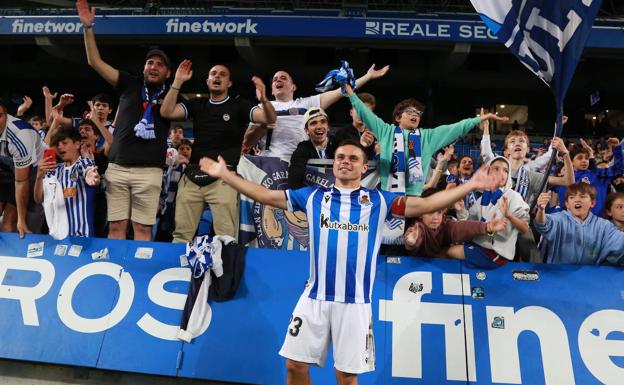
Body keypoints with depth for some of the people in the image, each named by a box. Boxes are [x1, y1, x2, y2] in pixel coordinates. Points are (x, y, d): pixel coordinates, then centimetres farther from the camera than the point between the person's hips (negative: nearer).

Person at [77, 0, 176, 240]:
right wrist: (88, 27, 4)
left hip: (148, 170, -2)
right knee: (116, 226, 2)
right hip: (117, 167, 2)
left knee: (143, 228, -3)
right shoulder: (130, 85, 14)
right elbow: (95, 62, 11)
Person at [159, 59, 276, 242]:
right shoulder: (197, 104, 16)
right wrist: (178, 82, -4)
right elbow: (167, 112, 5)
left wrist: (264, 100, -29)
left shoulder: (239, 105, 5)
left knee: (226, 237, -8)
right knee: (181, 234, 6)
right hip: (192, 176, 4)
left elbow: (270, 119, -8)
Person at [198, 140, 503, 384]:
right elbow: (266, 195, 7)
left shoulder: (379, 201, 2)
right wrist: (224, 174, 4)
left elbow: (426, 204, -2)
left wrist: (471, 185, -10)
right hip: (314, 296, 2)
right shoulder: (313, 196, 6)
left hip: (355, 301, -1)